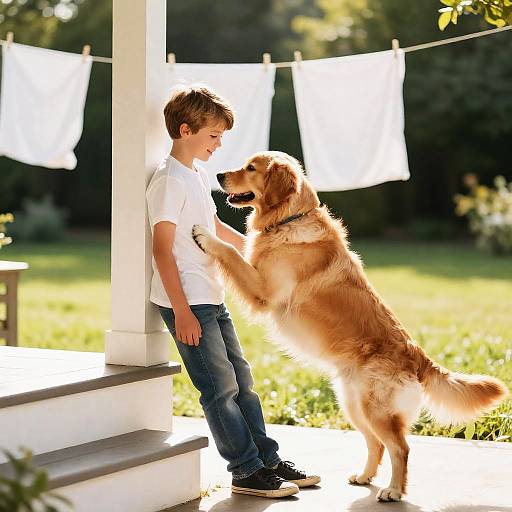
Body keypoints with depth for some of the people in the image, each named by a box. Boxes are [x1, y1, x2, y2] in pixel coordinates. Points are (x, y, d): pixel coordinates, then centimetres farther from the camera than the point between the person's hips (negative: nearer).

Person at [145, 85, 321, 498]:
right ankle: (247, 470, 2)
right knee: (221, 386, -5)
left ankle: (267, 460, 20)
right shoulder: (170, 180, -14)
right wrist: (182, 310, -22)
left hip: (212, 298, 10)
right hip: (187, 303, -10)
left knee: (241, 380, 12)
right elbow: (162, 248, -18)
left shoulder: (197, 175, 15)